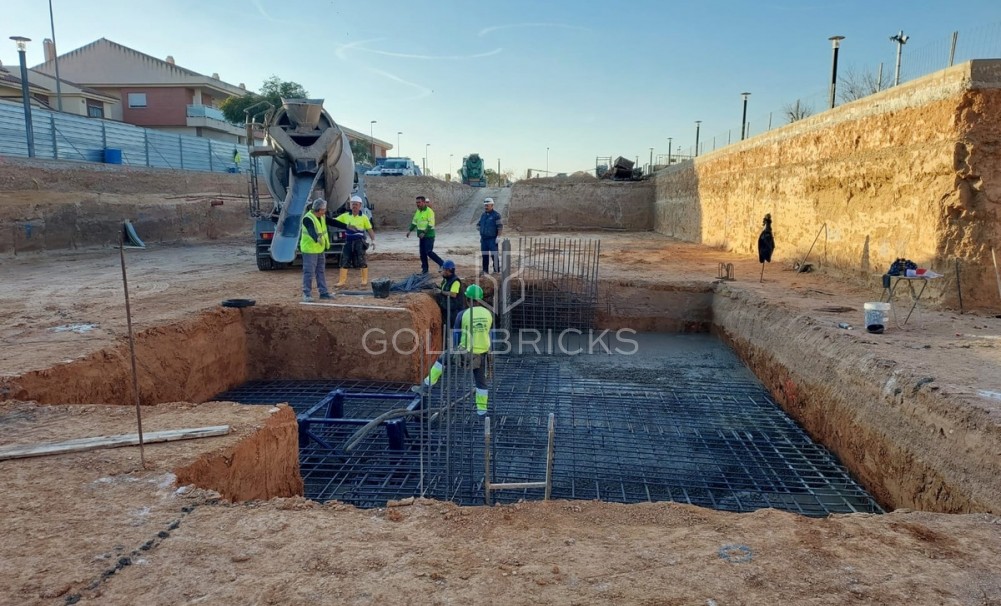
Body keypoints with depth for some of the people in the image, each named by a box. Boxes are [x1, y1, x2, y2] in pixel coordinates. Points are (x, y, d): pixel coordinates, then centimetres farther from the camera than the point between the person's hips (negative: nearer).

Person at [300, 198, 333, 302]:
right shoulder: (308, 218, -20)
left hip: (320, 249, 9)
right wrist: (317, 238, -57)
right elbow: (312, 231, -38)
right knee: (309, 272, -6)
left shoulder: (322, 217, 7)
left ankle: (323, 292, 23)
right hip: (309, 250, -9)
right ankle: (307, 294, 0)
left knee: (321, 271, 14)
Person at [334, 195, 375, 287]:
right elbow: (334, 221, 8)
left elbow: (370, 230, 0)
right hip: (348, 241, 3)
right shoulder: (345, 216, 8)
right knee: (344, 261, 2)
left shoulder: (363, 218, 1)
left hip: (359, 242, -3)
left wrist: (373, 240, -10)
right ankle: (342, 280, 8)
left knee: (361, 261, -1)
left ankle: (365, 279, 13)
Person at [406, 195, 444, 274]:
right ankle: (424, 269, 16)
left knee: (429, 252, -14)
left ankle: (442, 264, -1)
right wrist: (410, 230, 9)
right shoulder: (418, 211, 12)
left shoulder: (429, 211, -14)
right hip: (422, 236, 8)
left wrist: (424, 233, -25)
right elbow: (414, 222, 21)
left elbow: (431, 224, -20)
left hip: (429, 236, -8)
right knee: (422, 253, 9)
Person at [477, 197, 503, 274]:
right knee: (484, 255, 10)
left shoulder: (496, 215, -8)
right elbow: (480, 226, 21)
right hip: (484, 238, 7)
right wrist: (481, 236, 15)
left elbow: (500, 227, -12)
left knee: (494, 255, -6)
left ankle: (497, 270, 0)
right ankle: (485, 270, 17)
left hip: (492, 239, -7)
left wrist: (498, 237, -17)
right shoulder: (483, 215, 14)